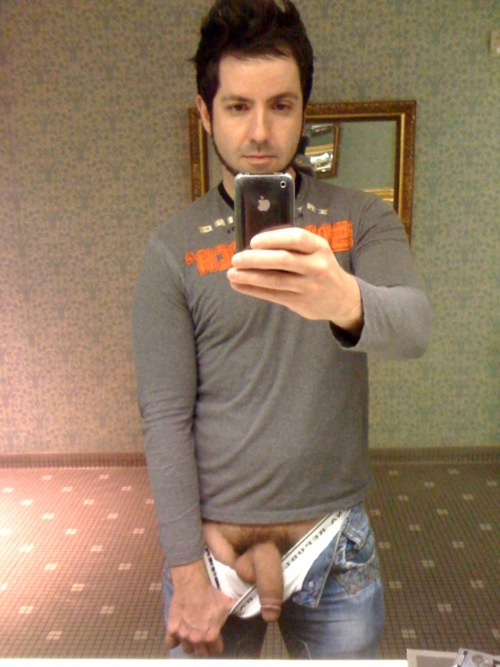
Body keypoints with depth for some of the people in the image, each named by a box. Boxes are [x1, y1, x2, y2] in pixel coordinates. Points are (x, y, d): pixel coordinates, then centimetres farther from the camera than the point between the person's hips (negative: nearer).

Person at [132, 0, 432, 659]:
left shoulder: (363, 219, -3)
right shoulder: (173, 250, -6)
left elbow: (413, 326, -21)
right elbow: (165, 419, -8)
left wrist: (343, 300, -43)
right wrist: (188, 570, -10)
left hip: (336, 538, 1)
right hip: (211, 535, -1)